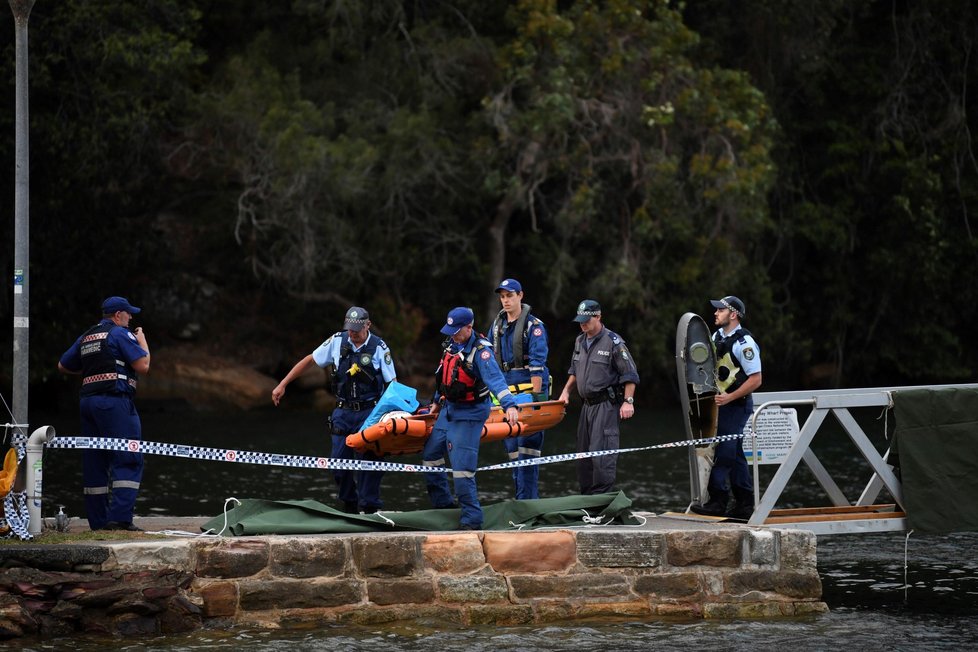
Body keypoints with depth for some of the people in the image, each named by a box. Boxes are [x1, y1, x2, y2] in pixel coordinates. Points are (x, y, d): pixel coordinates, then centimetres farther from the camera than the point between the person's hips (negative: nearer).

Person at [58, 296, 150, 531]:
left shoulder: (86, 337, 19)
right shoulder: (120, 334, -3)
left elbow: (63, 366, 25)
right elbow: (143, 366, -8)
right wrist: (142, 341, 8)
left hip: (87, 399, 8)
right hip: (114, 400, -8)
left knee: (94, 462, 10)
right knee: (129, 461, -9)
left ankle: (98, 521, 10)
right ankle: (119, 518, -21)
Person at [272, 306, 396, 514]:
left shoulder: (379, 347, -5)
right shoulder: (337, 341, 1)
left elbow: (393, 384, -2)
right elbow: (309, 360, 9)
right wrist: (282, 385, 6)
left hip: (369, 413, -3)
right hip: (343, 413, 3)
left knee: (368, 460, -9)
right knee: (339, 460, 0)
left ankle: (369, 508, -1)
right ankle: (349, 507, 15)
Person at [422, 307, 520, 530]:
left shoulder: (480, 351, -21)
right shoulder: (453, 344, 5)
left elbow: (495, 380, -34)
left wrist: (510, 405, -48)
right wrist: (437, 401, 31)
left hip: (469, 414, -9)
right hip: (449, 409, 9)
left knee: (462, 468, -12)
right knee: (429, 456, 17)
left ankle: (472, 519, -3)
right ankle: (443, 504, 31)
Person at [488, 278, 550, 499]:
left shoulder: (534, 326, -5)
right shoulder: (497, 325, 14)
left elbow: (537, 364, -11)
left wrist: (536, 396, -17)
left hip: (528, 390, -7)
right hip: (506, 392, 7)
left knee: (527, 446, -9)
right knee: (513, 448, 7)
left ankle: (526, 500, -10)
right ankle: (527, 496, 12)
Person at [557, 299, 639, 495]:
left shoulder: (613, 342, -9)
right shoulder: (580, 342, 13)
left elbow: (629, 374, -9)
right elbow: (574, 370, 28)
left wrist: (628, 401, -16)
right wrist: (566, 391, 16)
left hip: (607, 404, -8)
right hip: (588, 404, 8)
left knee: (601, 451, -15)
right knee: (583, 452, 10)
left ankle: (602, 494, -14)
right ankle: (586, 495, 17)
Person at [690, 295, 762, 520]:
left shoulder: (744, 342, -16)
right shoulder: (717, 336, 10)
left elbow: (755, 379, -17)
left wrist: (729, 397, -21)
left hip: (736, 404, -9)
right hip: (720, 402, 9)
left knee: (723, 453, -12)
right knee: (734, 454, 11)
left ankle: (717, 502, -10)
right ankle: (744, 504, 16)